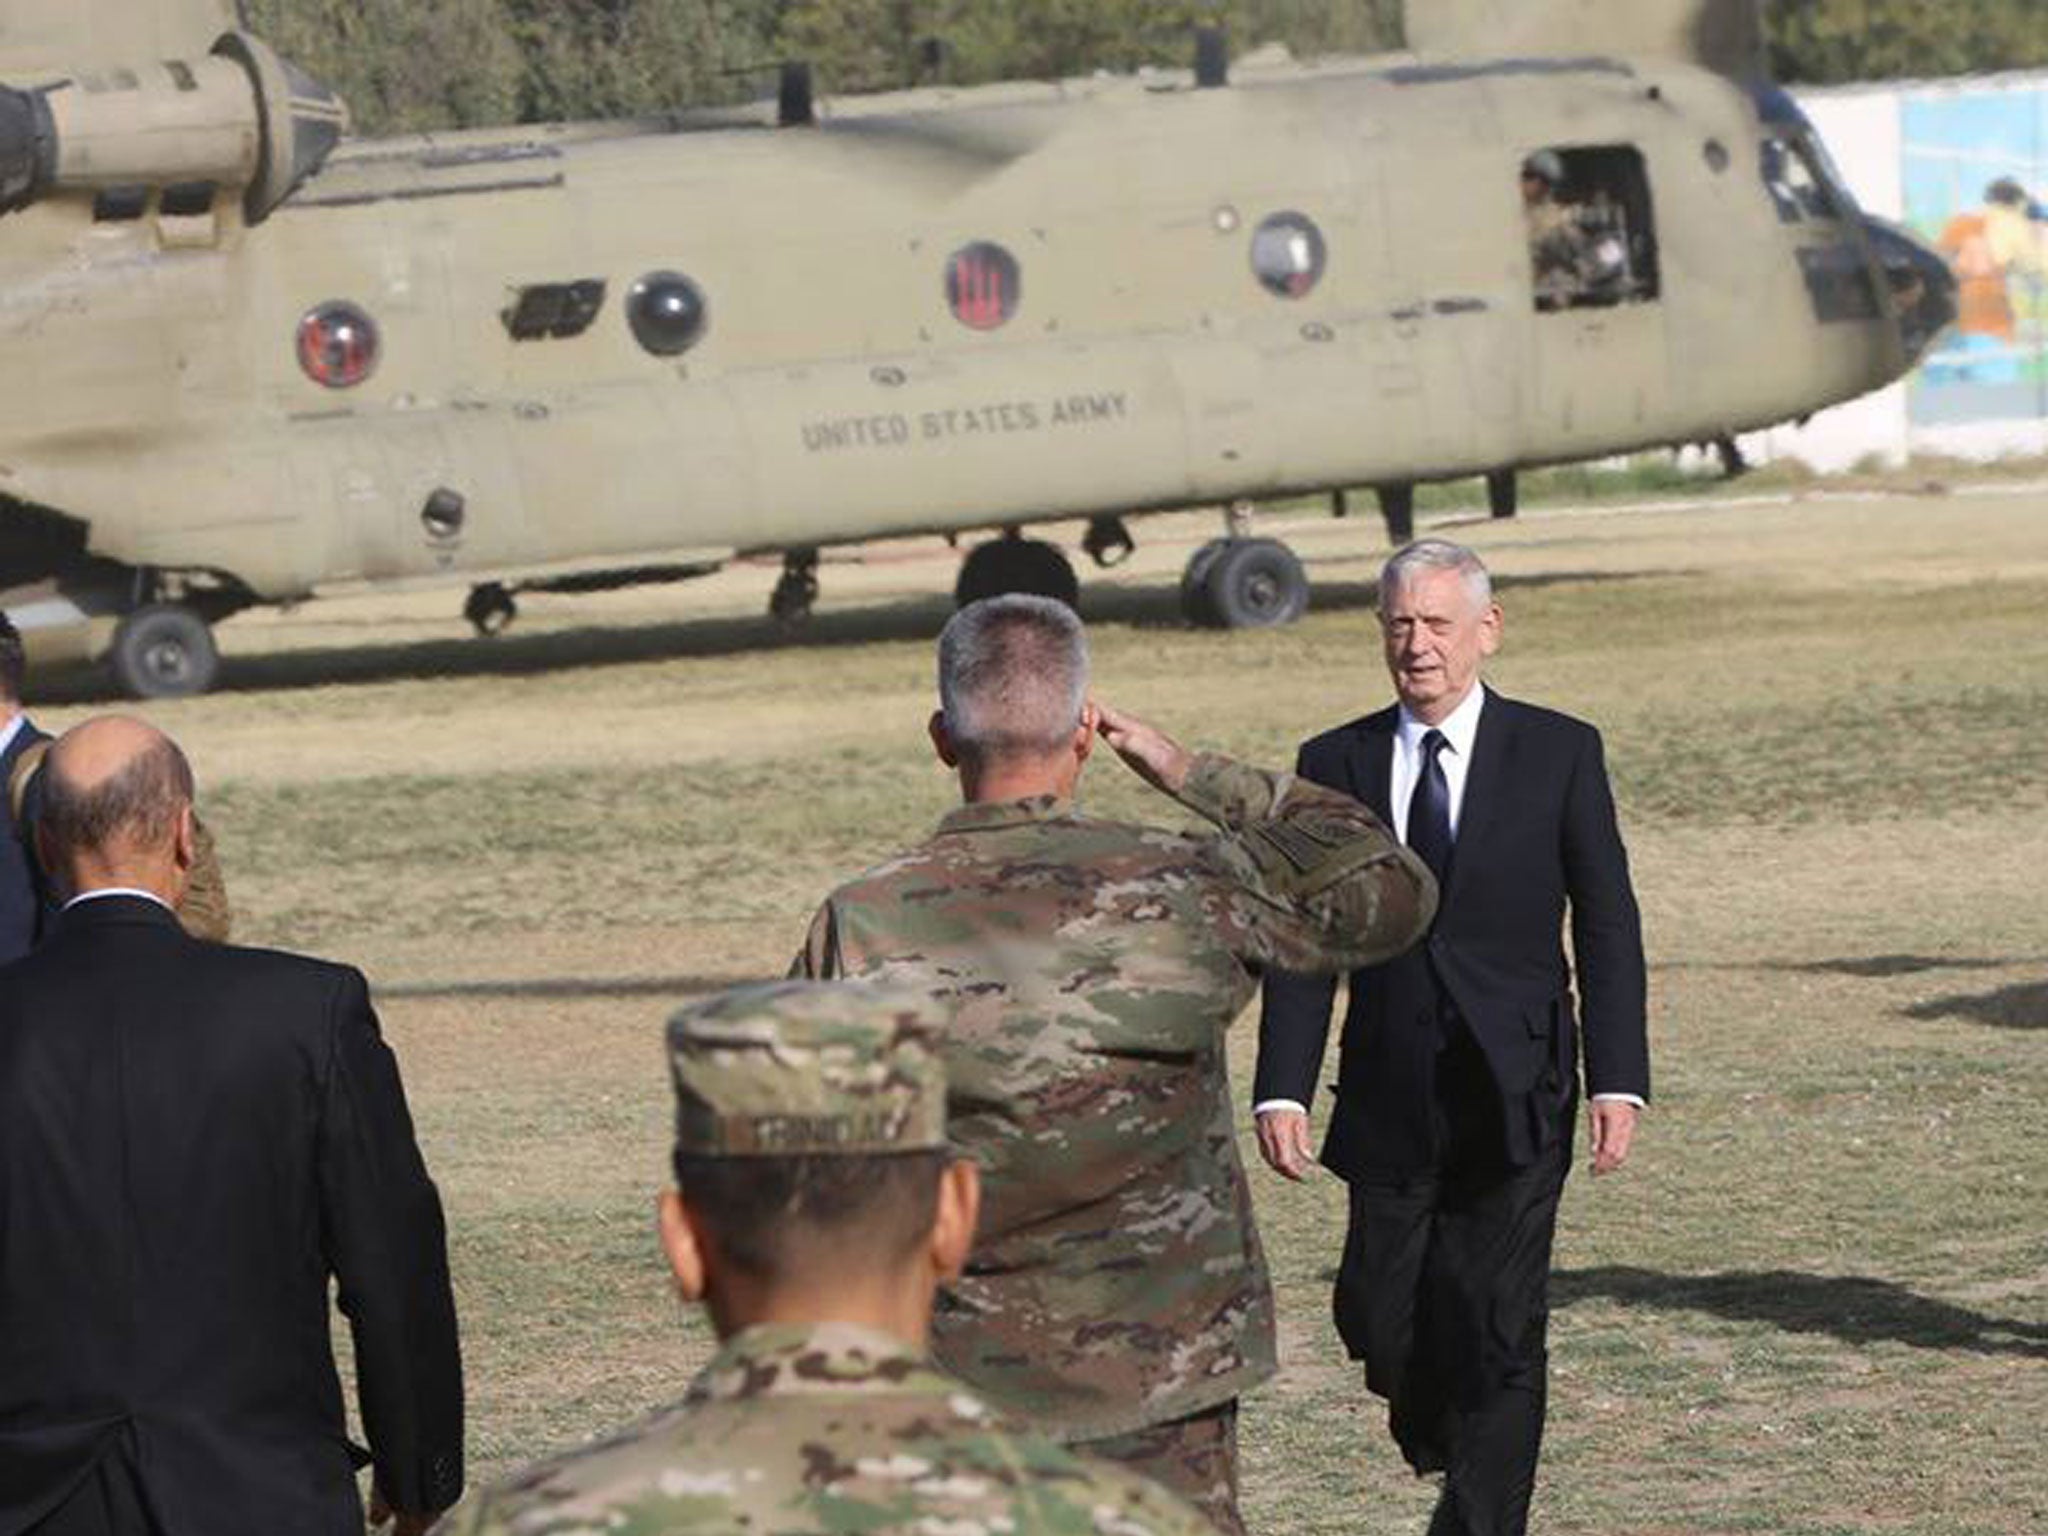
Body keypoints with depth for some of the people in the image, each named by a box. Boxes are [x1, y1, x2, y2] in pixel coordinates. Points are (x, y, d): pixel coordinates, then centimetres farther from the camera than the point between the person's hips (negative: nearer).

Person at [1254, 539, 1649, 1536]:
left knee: (1497, 1331, -6)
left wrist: (1618, 1081, -9)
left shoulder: (1558, 753, 1)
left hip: (1513, 1099, -2)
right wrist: (1281, 1090, -6)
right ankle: (1455, 1451, 33)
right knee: (1378, 1320, 4)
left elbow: (1607, 924, 0)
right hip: (1390, 1105, 2)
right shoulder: (1336, 766, 6)